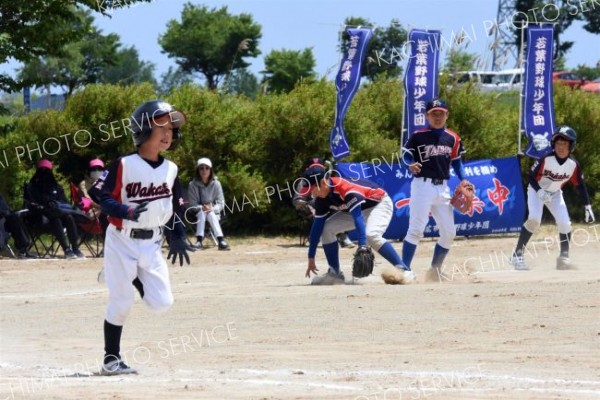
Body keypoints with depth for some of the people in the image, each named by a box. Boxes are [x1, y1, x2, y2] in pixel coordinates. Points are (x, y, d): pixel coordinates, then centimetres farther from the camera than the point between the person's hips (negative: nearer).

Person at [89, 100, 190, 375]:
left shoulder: (170, 169, 5)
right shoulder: (124, 165, -12)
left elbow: (175, 207, 14)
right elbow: (102, 196, -14)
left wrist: (178, 238, 6)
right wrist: (127, 212, -29)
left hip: (151, 244, 5)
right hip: (122, 241, -5)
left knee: (161, 303, -3)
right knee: (121, 303, -5)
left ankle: (132, 277, 28)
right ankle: (111, 360, 7)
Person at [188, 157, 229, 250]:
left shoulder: (216, 184, -4)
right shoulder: (193, 185, -6)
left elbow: (221, 203, -6)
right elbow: (192, 204, -8)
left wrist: (212, 209, -25)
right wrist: (202, 208, -27)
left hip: (214, 213, 0)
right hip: (197, 214, 0)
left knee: (210, 214, -33)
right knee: (202, 212, -33)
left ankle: (221, 240, -46)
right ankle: (199, 241, -45)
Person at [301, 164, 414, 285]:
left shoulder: (346, 190, -36)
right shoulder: (322, 199, -12)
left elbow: (358, 218, -43)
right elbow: (317, 226, -8)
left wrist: (362, 246, -52)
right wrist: (311, 258, -7)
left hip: (379, 203, -8)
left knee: (371, 234, -34)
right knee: (326, 229, -5)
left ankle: (404, 270, -33)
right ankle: (335, 273, 3)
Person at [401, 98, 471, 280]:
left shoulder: (453, 138, 8)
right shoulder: (418, 136, -4)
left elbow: (456, 161, 17)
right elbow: (406, 154, 1)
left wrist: (463, 180, 6)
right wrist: (411, 164, -21)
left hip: (442, 188, 5)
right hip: (423, 185, -5)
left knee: (449, 232, 7)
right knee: (416, 229, -13)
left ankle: (435, 271, 23)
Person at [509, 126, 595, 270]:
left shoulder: (573, 165, -19)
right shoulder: (546, 160, -28)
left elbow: (581, 185, -6)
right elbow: (531, 177, -19)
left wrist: (587, 207, -8)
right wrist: (540, 192, -37)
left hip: (555, 194, 3)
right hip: (536, 190, -3)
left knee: (564, 223, -10)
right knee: (534, 219, -25)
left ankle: (564, 256, 12)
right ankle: (518, 254, -18)